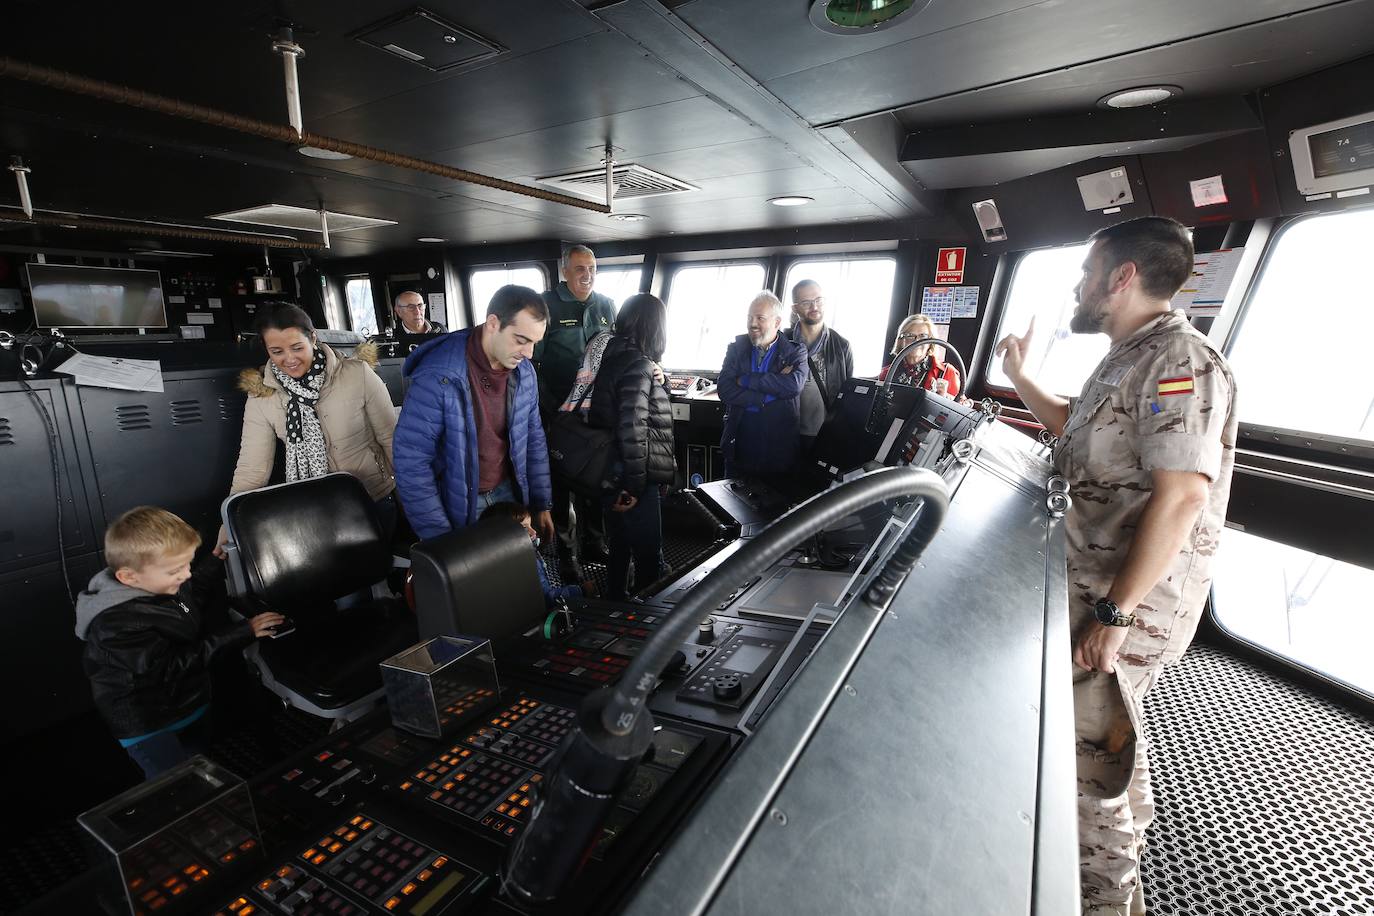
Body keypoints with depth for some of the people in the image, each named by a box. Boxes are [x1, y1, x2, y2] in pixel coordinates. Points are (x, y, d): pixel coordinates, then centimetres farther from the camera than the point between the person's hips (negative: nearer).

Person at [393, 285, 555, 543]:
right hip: (457, 507, -5)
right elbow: (412, 464, -20)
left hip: (507, 493, 5)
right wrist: (440, 540, -18)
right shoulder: (437, 377, -24)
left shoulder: (524, 371, -5)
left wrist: (541, 504, 8)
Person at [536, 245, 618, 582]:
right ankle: (567, 553, 17)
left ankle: (594, 542, 31)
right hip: (559, 413, -5)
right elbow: (531, 360, -8)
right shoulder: (547, 305, -6)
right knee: (562, 483, 4)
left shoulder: (606, 306, 9)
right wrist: (550, 407, -12)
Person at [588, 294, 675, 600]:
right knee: (649, 557, 3)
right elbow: (633, 430, -22)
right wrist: (635, 486, -18)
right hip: (630, 481, -9)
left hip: (612, 478, 9)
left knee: (620, 548, 22)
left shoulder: (613, 357, 8)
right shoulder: (638, 365, -17)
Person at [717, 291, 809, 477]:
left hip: (780, 450, -2)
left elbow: (794, 384, -21)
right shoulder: (737, 348, 2)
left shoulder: (795, 351, -1)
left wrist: (746, 380, -17)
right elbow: (724, 389, -10)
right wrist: (768, 396, -18)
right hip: (740, 447, 2)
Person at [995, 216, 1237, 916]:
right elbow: (1076, 428, 29)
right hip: (1099, 581, 10)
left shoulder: (1178, 361, -20)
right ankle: (1127, 833, 52)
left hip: (1132, 597, -10)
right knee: (1111, 726, 28)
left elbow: (1182, 496, -28)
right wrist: (1019, 378, 22)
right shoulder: (1129, 359, 13)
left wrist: (1115, 611, -28)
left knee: (1083, 746, 2)